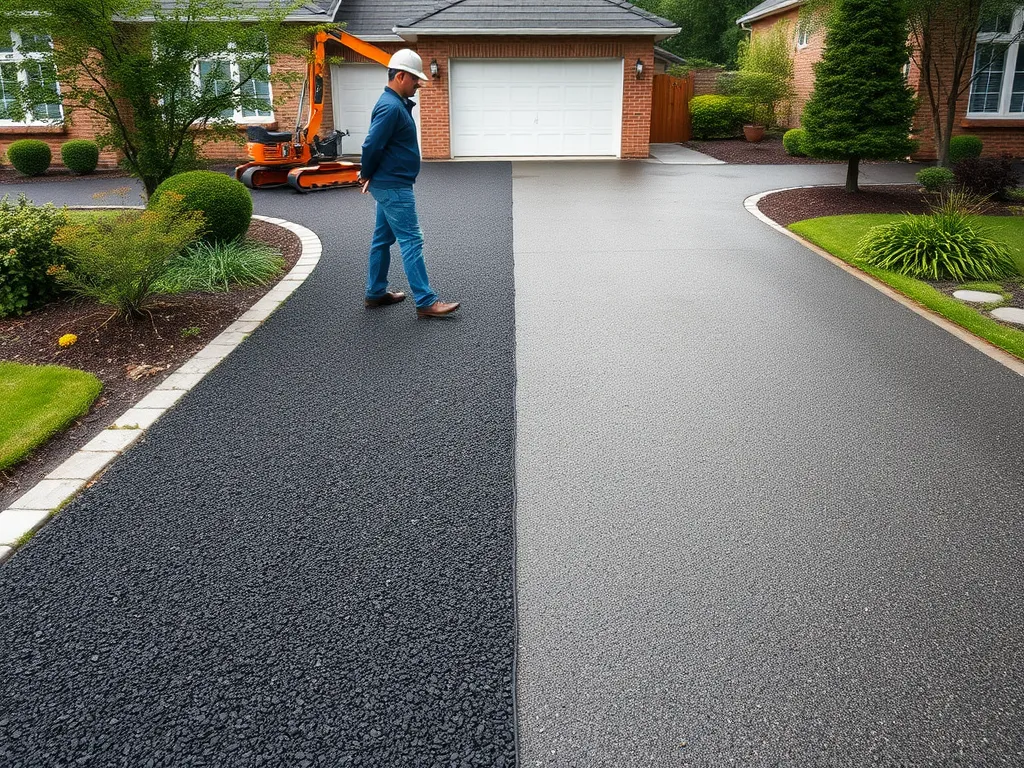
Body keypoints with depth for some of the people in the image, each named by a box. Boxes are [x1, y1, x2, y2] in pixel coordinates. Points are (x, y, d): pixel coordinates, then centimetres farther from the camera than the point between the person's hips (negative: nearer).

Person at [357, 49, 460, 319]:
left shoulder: (398, 104, 13)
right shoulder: (390, 107, -19)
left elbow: (374, 146, 18)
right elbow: (371, 146, -22)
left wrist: (370, 176, 11)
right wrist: (367, 175, -6)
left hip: (389, 185, 10)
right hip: (394, 187, -10)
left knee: (383, 239, 15)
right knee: (411, 242, -9)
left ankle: (376, 293, 25)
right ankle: (426, 302, -7)